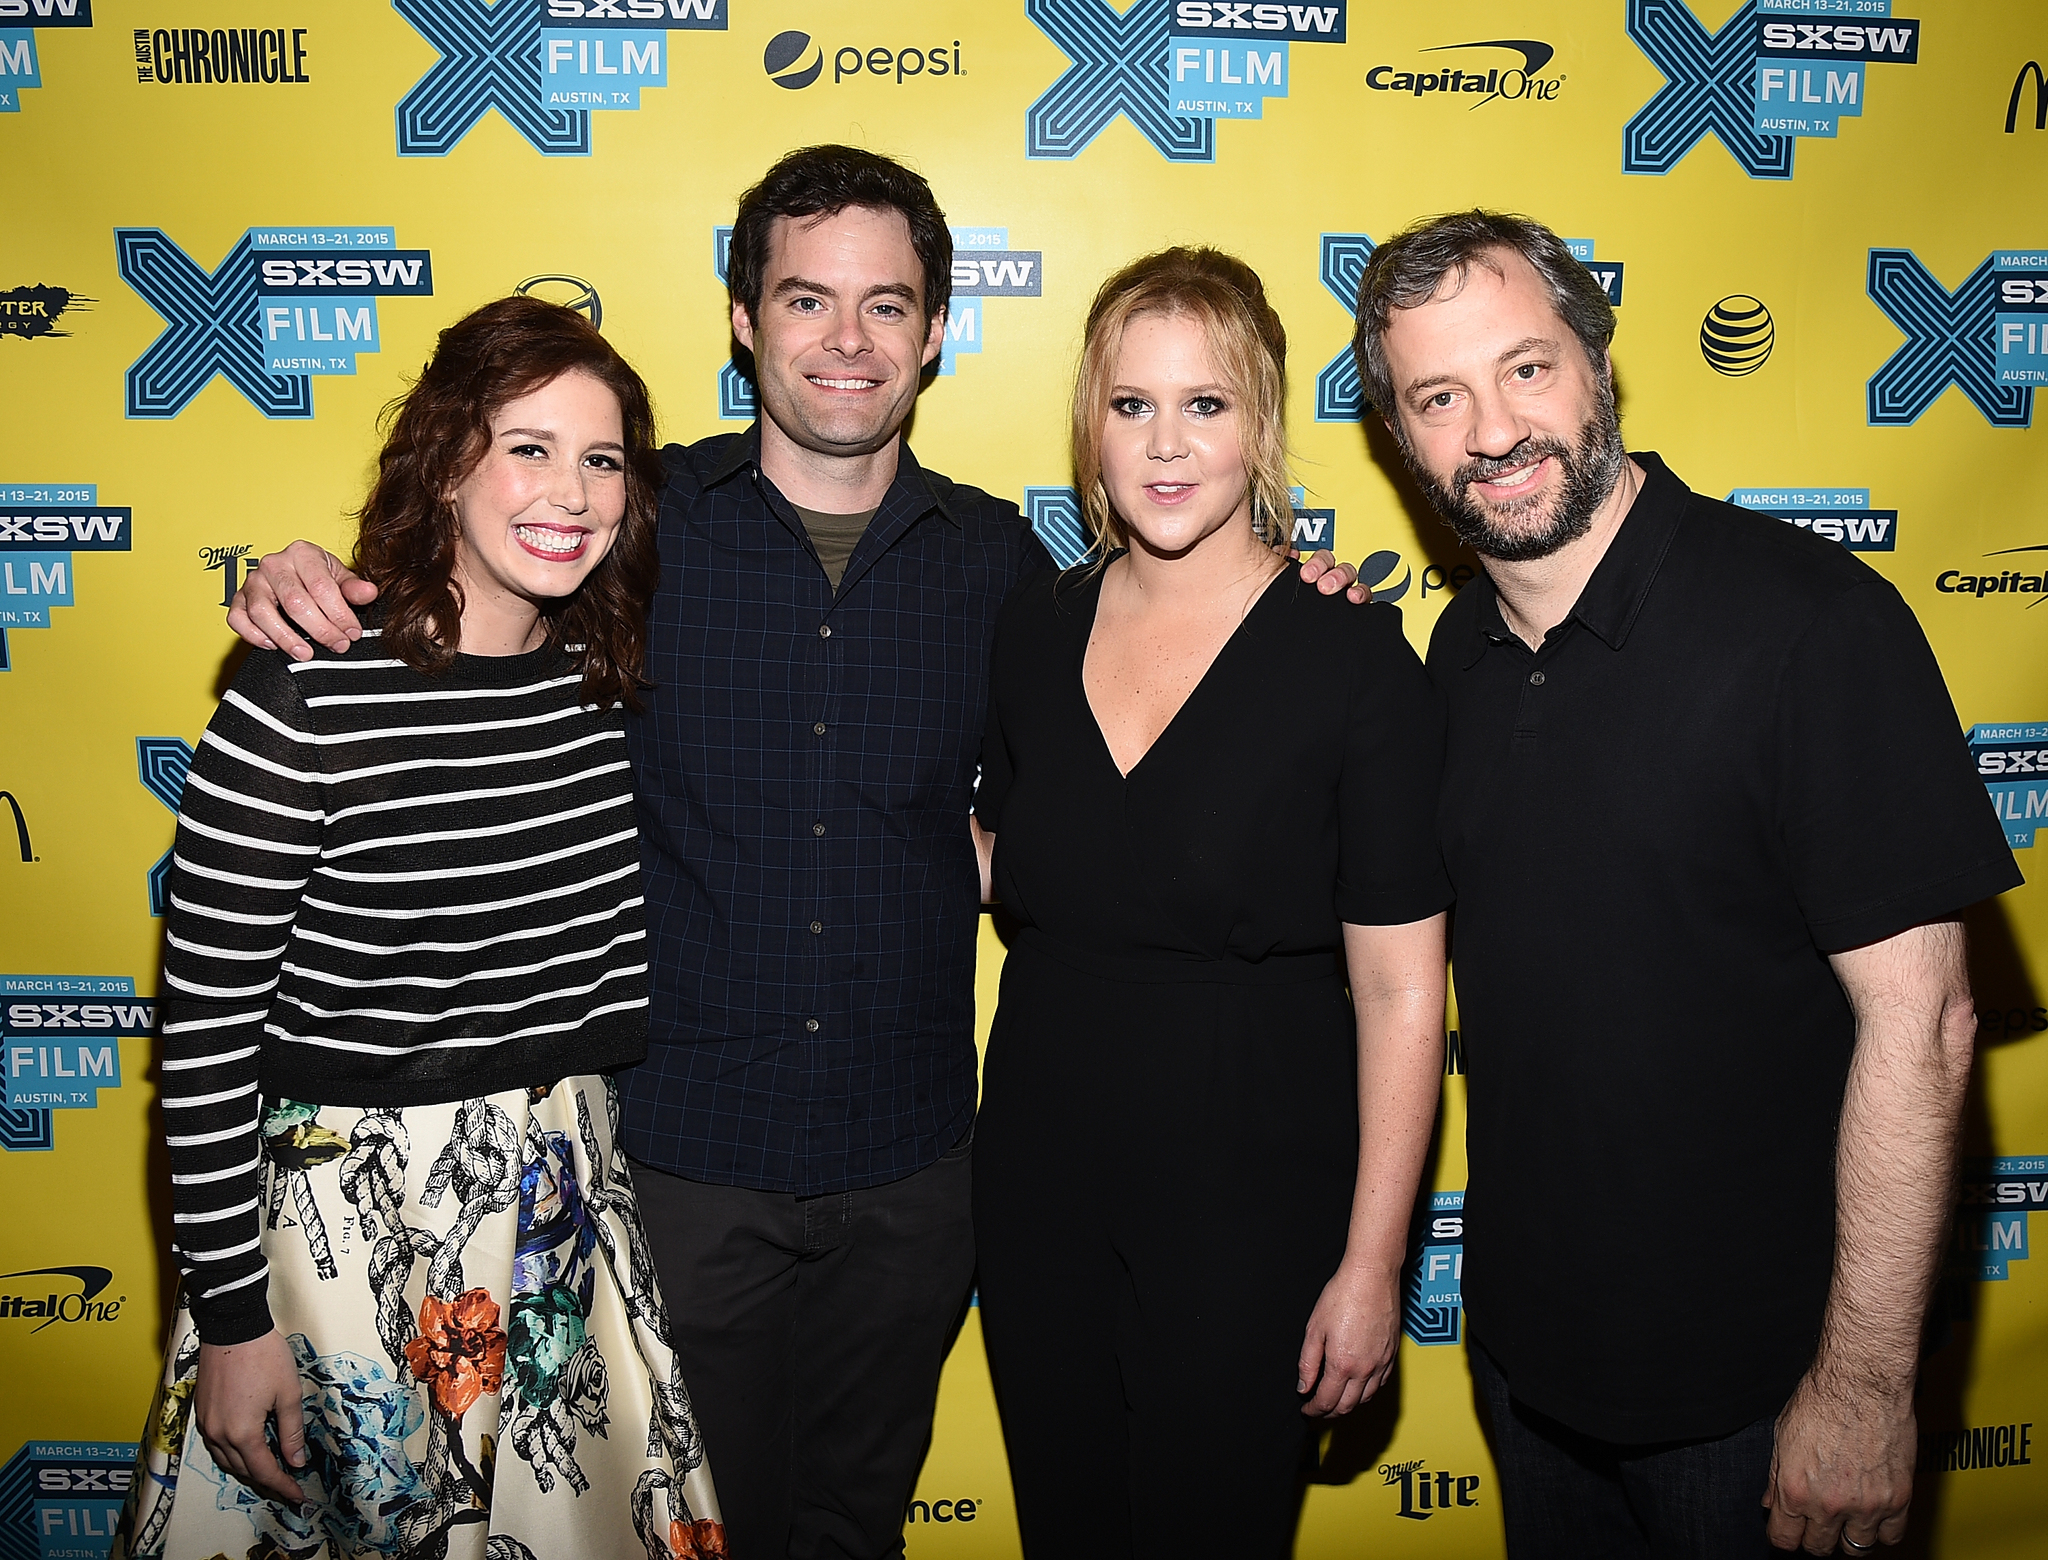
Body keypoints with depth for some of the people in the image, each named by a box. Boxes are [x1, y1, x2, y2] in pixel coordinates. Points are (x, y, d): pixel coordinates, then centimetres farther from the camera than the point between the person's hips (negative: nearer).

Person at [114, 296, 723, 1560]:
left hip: (572, 1204, 5)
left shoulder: (613, 684, -1)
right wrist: (232, 1319, -10)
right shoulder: (303, 701, -17)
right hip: (347, 1216, -5)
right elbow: (202, 1029, -13)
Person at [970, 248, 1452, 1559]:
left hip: (1252, 1201, -4)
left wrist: (1373, 1264, -12)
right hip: (1040, 1184, 4)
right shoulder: (1035, 629, 0)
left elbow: (1401, 994, -13)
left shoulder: (1355, 659, -14)